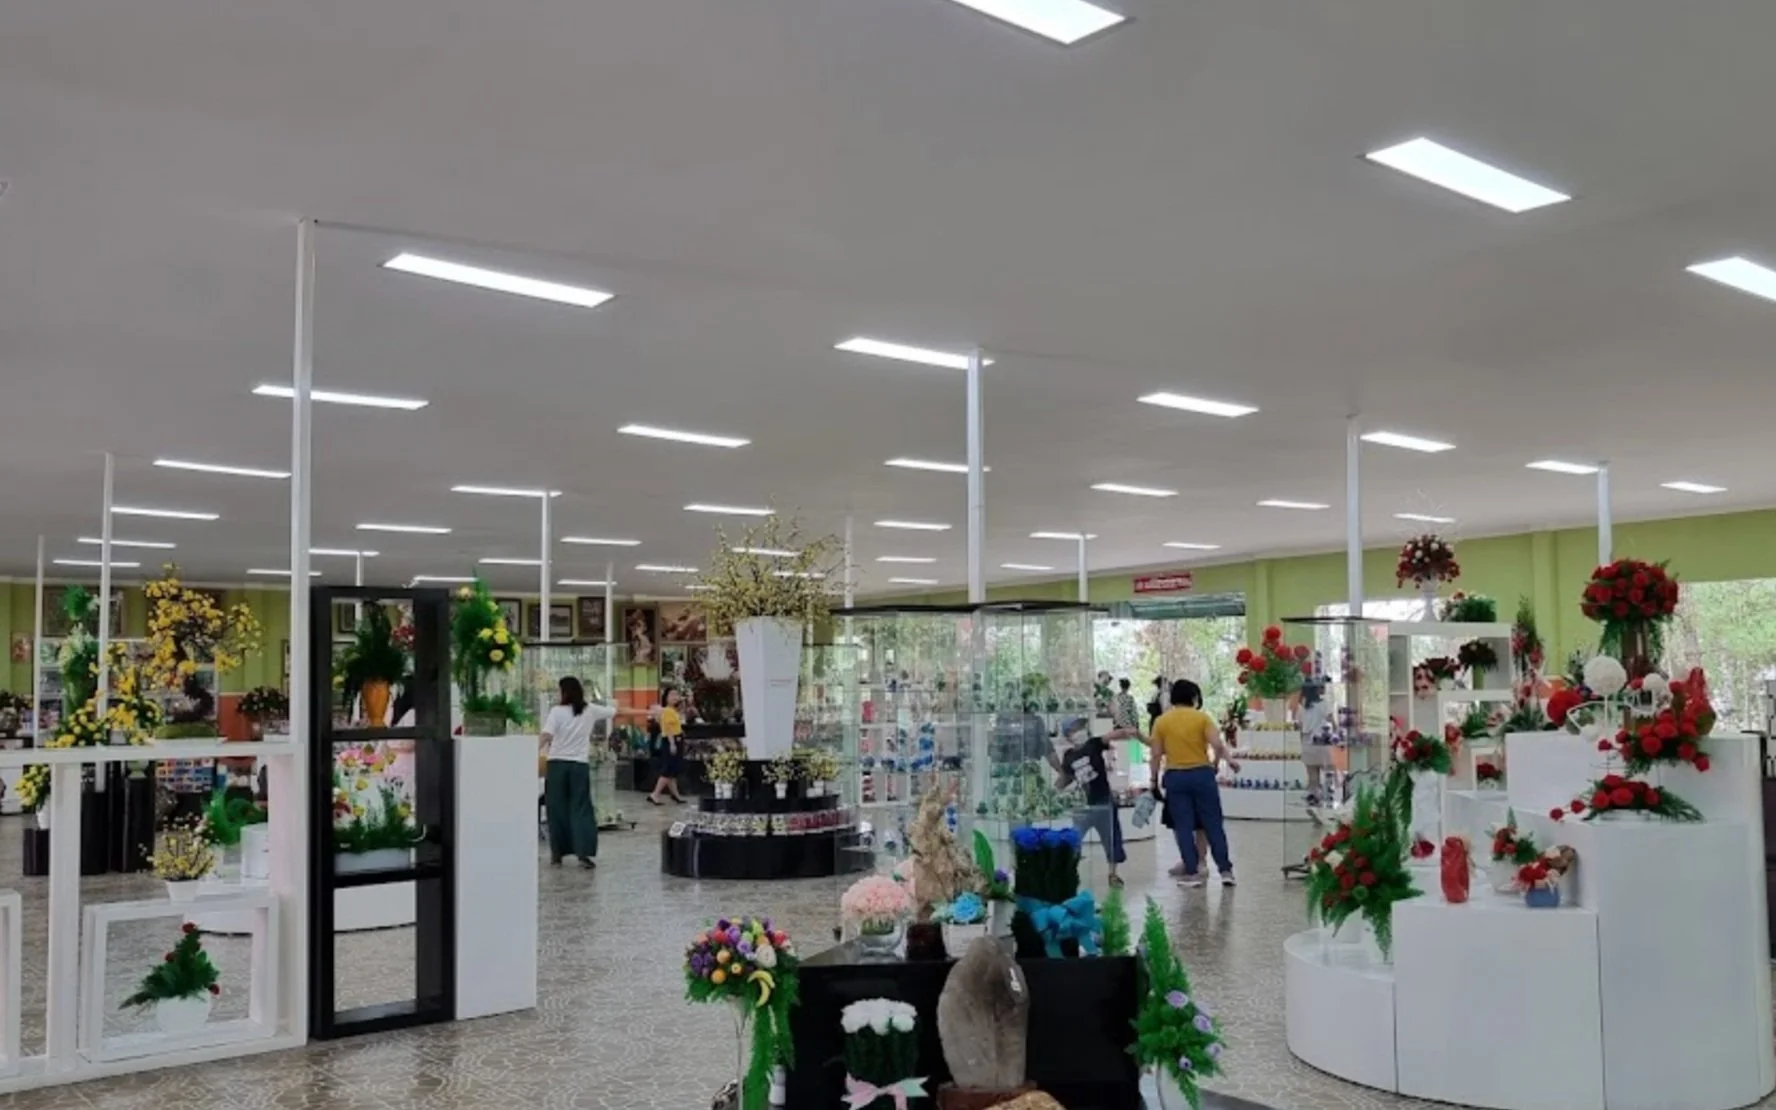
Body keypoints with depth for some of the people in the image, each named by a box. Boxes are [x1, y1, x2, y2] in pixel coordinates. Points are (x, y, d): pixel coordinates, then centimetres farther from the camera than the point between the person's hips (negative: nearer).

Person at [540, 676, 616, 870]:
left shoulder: (557, 711, -5)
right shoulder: (590, 710, 6)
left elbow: (546, 736, -18)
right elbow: (614, 712, 22)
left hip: (557, 763, -2)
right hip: (580, 765, 2)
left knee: (557, 809, 8)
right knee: (580, 809, 2)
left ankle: (558, 853, 14)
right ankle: (584, 853, -7)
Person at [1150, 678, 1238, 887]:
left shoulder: (1161, 721, 2)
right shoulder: (1202, 717, -2)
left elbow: (1156, 754, 1)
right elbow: (1217, 745, -11)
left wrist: (1154, 780, 8)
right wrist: (1229, 761, 5)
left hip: (1175, 777, 1)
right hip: (1201, 774, -1)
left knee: (1183, 826, 5)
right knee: (1213, 824, 7)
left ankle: (1192, 873, 6)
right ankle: (1225, 870, 9)